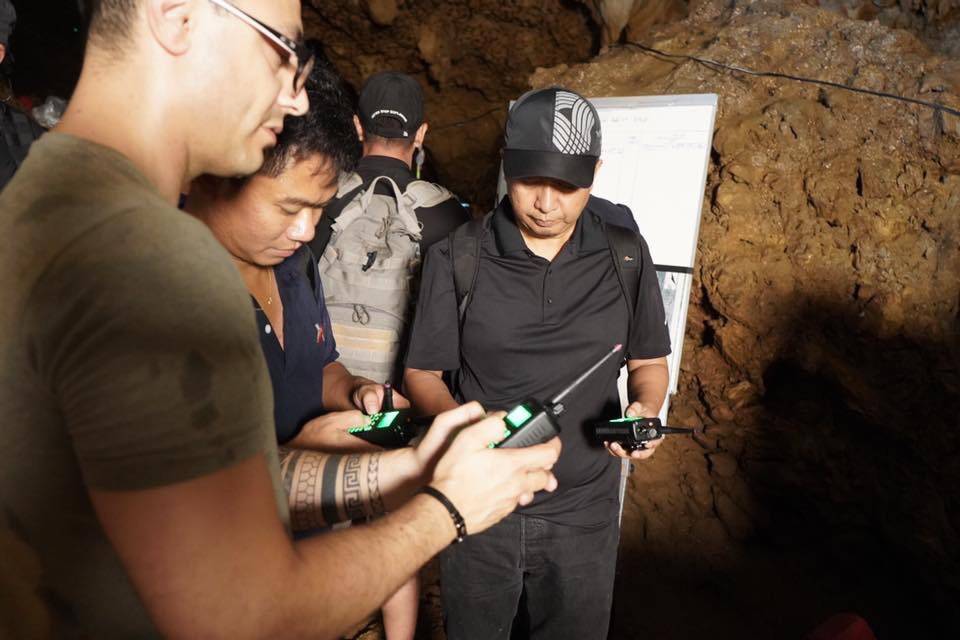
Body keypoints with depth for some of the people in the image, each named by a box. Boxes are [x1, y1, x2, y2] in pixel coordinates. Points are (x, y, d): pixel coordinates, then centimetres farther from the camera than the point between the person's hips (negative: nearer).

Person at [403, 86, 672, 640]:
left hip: (584, 511, 1)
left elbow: (649, 361, 7)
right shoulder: (458, 259, -10)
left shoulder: (624, 253, -4)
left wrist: (646, 410, -14)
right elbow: (422, 373, -4)